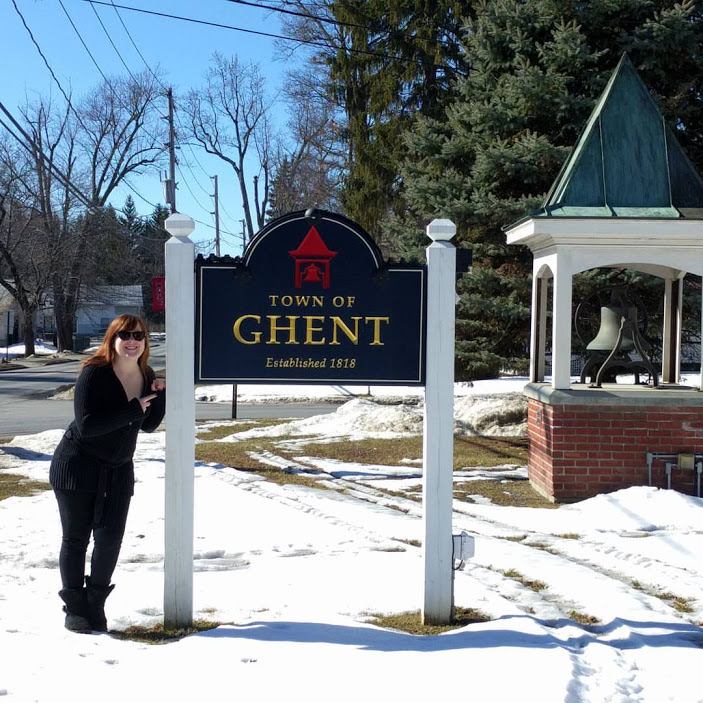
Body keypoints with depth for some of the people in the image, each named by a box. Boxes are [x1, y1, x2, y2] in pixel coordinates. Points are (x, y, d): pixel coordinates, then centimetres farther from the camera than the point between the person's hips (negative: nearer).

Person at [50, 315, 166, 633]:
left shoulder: (147, 376, 0)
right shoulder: (94, 374, -19)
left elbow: (148, 425, 9)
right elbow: (86, 425, -28)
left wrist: (161, 396, -8)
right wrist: (133, 409, -27)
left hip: (118, 471, 5)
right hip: (78, 467, -5)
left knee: (111, 537, 4)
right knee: (76, 538, 4)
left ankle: (96, 603, 21)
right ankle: (75, 608, 18)